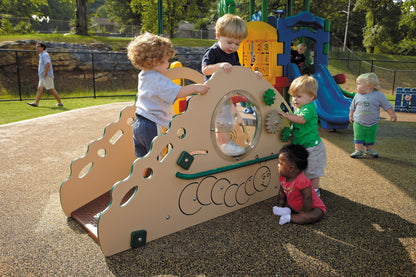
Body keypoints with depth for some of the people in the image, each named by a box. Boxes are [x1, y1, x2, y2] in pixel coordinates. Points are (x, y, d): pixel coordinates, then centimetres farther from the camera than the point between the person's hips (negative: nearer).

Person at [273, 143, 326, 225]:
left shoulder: (302, 181, -35)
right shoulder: (283, 177, -9)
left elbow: (307, 202, -31)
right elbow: (282, 192, 5)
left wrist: (301, 215, -22)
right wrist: (280, 207, 3)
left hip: (313, 207, -8)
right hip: (294, 206, 8)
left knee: (313, 216, -36)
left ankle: (290, 217, -29)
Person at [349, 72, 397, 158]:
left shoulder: (379, 95, -7)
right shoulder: (357, 95, 0)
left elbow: (387, 106, -2)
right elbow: (352, 107, 14)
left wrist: (392, 114, -7)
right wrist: (351, 115, 20)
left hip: (372, 123, -1)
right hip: (358, 123, 1)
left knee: (370, 138, 10)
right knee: (358, 137, -1)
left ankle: (369, 150, 27)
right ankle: (358, 151, 9)